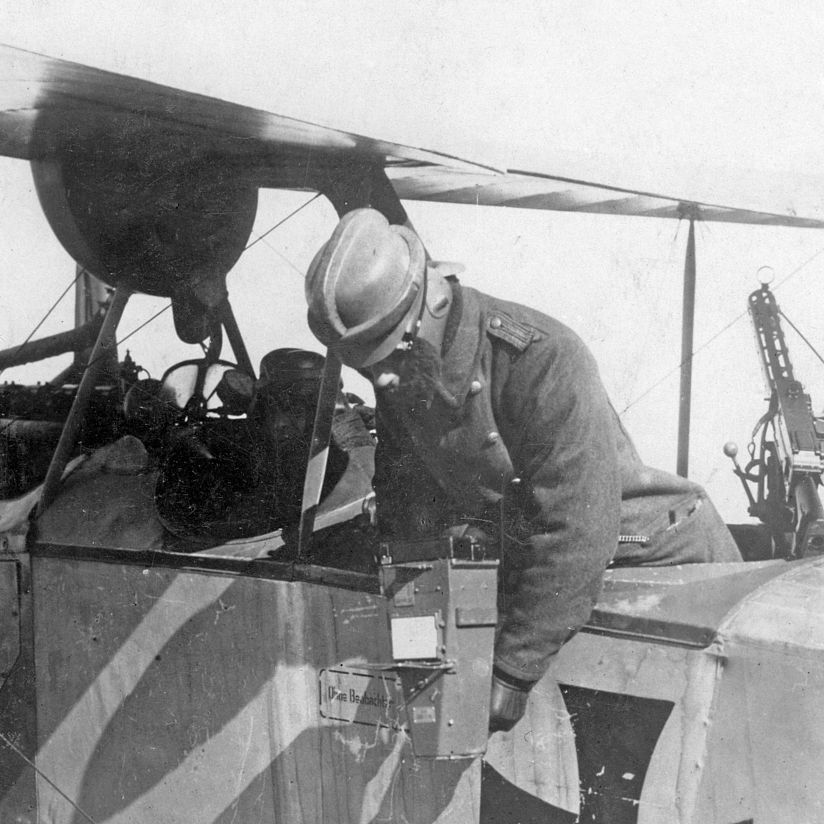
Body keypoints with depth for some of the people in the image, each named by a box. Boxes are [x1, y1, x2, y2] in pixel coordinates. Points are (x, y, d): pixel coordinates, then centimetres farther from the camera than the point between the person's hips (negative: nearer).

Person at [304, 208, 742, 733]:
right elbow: (407, 511, 5)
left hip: (660, 555, -6)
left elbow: (574, 532, -36)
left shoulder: (543, 359, -33)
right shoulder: (402, 378, -8)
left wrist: (513, 672, -35)